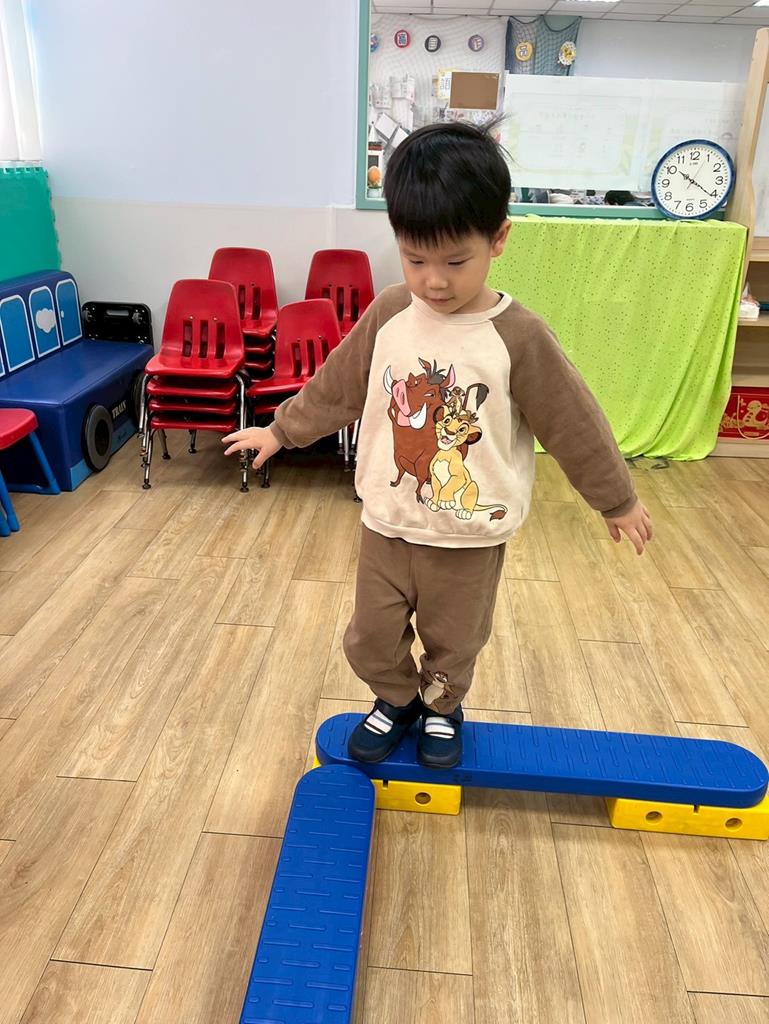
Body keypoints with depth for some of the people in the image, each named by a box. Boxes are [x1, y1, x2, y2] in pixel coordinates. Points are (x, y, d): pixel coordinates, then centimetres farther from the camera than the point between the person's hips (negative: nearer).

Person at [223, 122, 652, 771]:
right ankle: (395, 701, 46)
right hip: (386, 522, 3)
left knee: (454, 641, 19)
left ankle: (442, 709, 49)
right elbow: (336, 387, 7)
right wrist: (283, 430, 16)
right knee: (372, 638, 16)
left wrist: (617, 499, 1)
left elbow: (574, 423, -8)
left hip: (470, 537, -2)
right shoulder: (388, 316, -7)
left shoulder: (519, 337, -17)